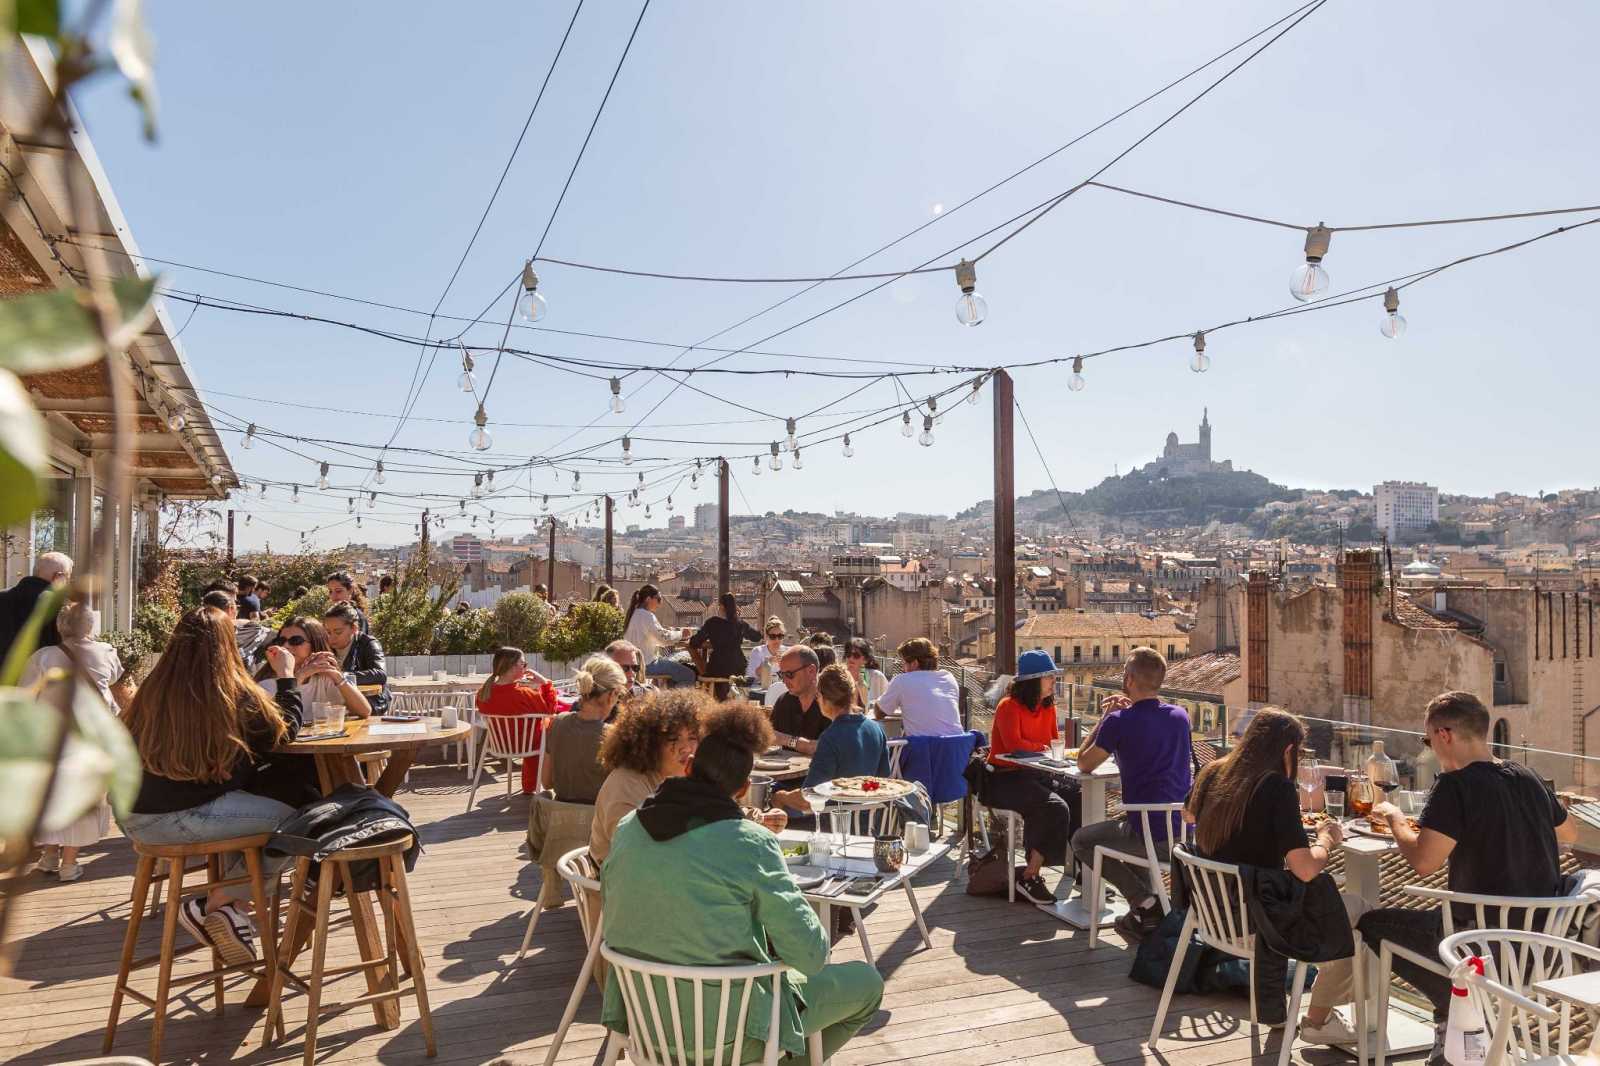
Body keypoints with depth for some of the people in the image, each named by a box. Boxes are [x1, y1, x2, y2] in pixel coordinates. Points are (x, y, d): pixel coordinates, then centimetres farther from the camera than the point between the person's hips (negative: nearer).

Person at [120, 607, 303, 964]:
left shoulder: (153, 690, 6)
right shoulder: (234, 693, -11)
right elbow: (286, 730, 3)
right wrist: (286, 675, 12)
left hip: (136, 820, 8)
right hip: (182, 818, -8)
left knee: (246, 808, 26)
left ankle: (234, 909, 18)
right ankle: (212, 905, 5)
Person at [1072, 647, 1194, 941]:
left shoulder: (1119, 721, -12)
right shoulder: (1180, 716, 6)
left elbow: (1084, 764, 2)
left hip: (1151, 837, -7)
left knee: (1081, 840, 18)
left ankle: (1145, 902, 6)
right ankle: (1144, 915, 27)